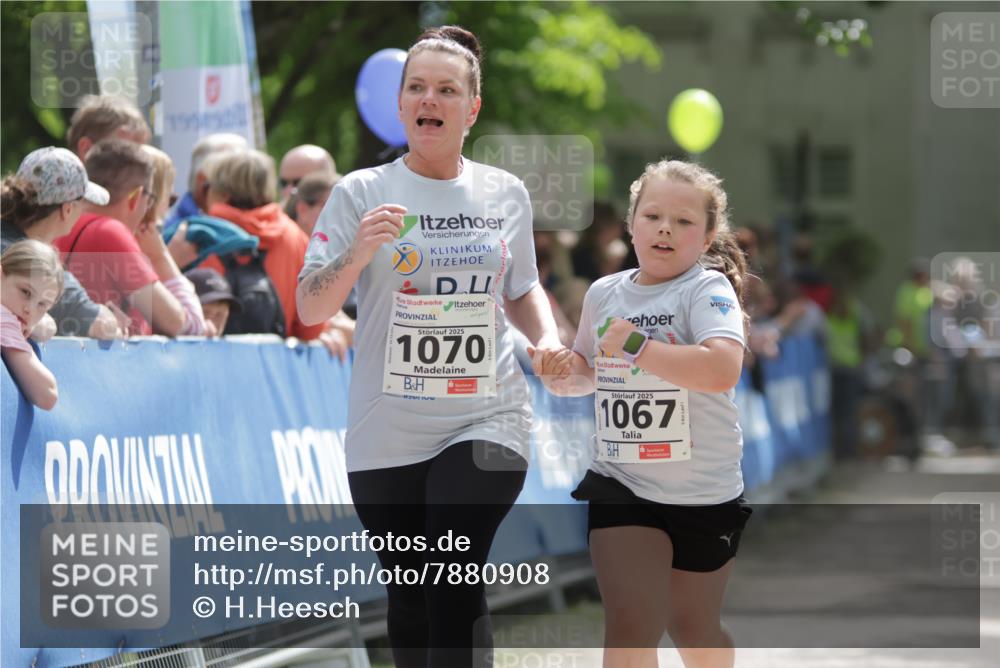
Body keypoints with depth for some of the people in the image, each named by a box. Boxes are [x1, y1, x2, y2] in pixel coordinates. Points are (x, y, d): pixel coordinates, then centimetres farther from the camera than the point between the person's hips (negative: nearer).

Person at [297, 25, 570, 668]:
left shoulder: (506, 194, 6)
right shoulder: (361, 193, -1)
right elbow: (310, 310, -4)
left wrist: (548, 340, 2)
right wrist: (357, 254, -22)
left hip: (486, 422, 0)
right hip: (388, 435, 0)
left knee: (455, 588, -18)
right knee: (409, 596, 9)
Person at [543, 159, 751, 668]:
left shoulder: (707, 289, -14)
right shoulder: (604, 293, 3)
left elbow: (723, 370, -33)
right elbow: (588, 372, 22)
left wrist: (636, 345, -30)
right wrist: (562, 374, -2)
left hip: (703, 491, -3)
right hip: (621, 485, 3)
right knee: (631, 625, -13)